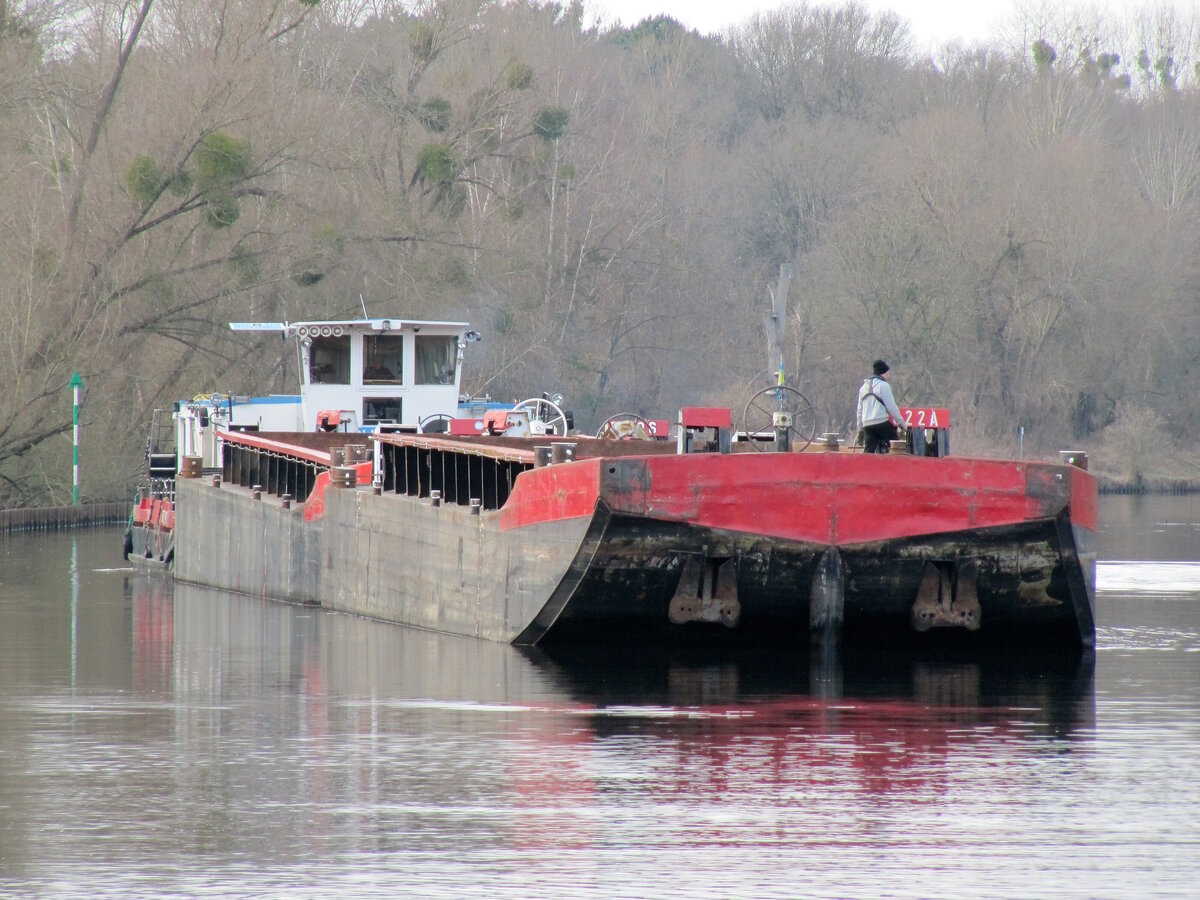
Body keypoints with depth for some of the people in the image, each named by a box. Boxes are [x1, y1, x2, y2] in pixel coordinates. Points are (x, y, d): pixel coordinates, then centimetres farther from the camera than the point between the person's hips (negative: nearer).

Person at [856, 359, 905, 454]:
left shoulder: (864, 387, 19)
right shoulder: (883, 385, -4)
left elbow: (860, 410, 23)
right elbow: (891, 406, -7)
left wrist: (860, 428, 28)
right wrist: (900, 422, 2)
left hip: (867, 424, 6)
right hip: (882, 422, -6)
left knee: (868, 452, 3)